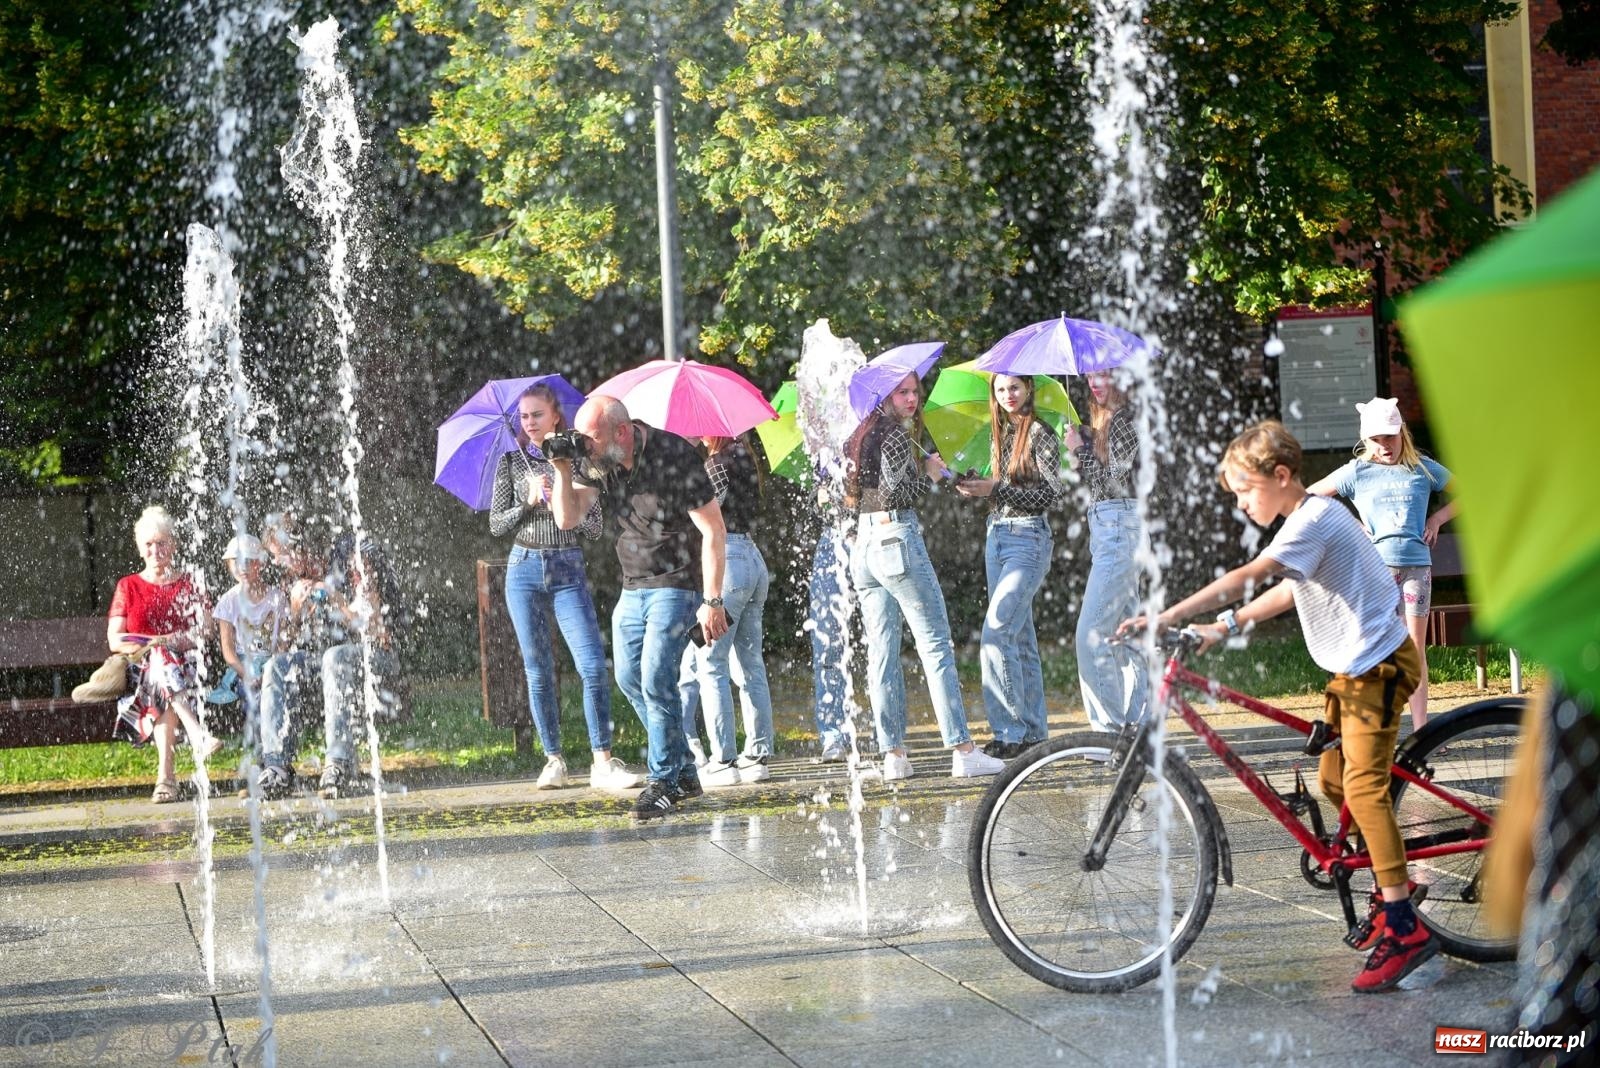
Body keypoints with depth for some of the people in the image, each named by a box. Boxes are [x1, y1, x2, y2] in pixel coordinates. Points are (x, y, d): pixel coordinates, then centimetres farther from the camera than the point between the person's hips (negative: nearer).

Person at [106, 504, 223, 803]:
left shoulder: (189, 583, 15)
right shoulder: (128, 586, 15)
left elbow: (205, 631, 3)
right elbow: (114, 640, 5)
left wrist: (168, 642, -15)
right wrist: (153, 645, -13)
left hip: (188, 665, 0)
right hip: (141, 669, 0)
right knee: (159, 661, -37)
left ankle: (165, 774, -49)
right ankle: (198, 736, -56)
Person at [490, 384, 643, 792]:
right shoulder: (511, 462, 6)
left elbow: (594, 527, 2)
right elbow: (496, 525, 4)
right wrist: (529, 502, -11)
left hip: (568, 570, -1)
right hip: (525, 570, 1)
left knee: (593, 666, -13)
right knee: (538, 671, 3)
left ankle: (602, 762, -11)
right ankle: (553, 761, 11)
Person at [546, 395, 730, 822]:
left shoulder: (674, 457, -21)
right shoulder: (596, 463, -2)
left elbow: (713, 532, -18)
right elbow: (567, 519, -4)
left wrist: (712, 601, -19)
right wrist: (563, 470, -19)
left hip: (676, 584, -8)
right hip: (633, 587, 8)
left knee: (656, 678, -15)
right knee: (630, 678, 10)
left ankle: (664, 782, -5)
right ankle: (683, 772, 21)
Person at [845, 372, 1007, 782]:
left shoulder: (859, 437, 16)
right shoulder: (897, 435, -9)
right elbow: (894, 492, -17)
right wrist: (929, 473, -2)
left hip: (863, 544, 8)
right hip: (898, 540, -8)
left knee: (881, 651, 5)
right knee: (936, 644, -6)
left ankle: (893, 755, 4)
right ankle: (962, 751, -9)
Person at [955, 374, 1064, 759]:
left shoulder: (1040, 432, -8)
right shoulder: (1000, 434, 14)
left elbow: (1051, 492, -13)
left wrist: (996, 488, -17)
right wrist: (976, 489, 1)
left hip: (1027, 539, -8)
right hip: (997, 536, 8)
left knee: (997, 632, -16)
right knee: (1021, 637, 10)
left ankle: (1010, 731, -14)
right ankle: (1034, 729, 15)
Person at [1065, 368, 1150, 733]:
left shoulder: (1124, 419, -12)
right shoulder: (1105, 419, 17)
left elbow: (1113, 480, -18)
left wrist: (1080, 448, -10)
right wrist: (1080, 446, 2)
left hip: (1120, 526, -11)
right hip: (1105, 526, 11)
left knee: (1092, 633, -13)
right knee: (1124, 630, 12)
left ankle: (1109, 727, -12)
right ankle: (1139, 721, 17)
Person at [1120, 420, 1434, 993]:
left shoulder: (1314, 520, -19)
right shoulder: (1313, 517, 13)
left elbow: (1247, 577, -31)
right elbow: (1290, 591, 20)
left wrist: (1168, 617, -36)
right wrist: (1222, 629, 11)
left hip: (1378, 662, -11)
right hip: (1355, 664, 11)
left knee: (1363, 785, -15)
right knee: (1333, 781, 14)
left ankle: (1404, 930, -17)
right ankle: (1389, 883, 28)